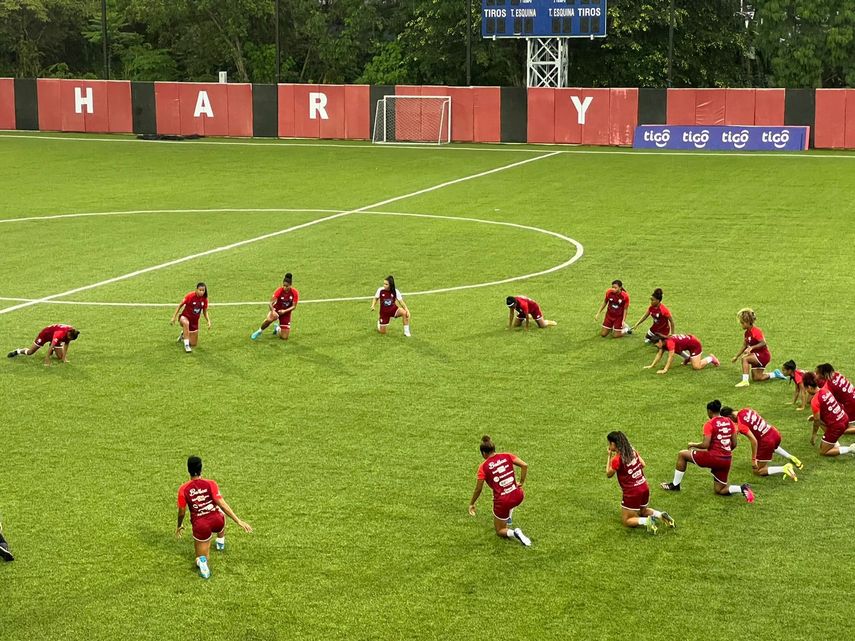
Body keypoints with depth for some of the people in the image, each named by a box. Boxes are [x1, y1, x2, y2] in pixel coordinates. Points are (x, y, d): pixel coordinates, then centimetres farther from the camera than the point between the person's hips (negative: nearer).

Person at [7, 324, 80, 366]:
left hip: (55, 337, 5)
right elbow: (52, 346, -45)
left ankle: (52, 351, 29)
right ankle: (18, 351, 36)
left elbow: (66, 343, -8)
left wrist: (64, 357, -12)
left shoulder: (71, 332, -25)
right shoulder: (60, 333, -46)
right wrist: (47, 360, -48)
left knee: (60, 357, -6)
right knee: (30, 352, 2)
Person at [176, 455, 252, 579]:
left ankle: (202, 561, -19)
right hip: (216, 521, 1)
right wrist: (239, 521, -11)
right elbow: (222, 504, -13)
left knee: (200, 558, 17)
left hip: (200, 525, -1)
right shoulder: (210, 484, -9)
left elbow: (181, 512, 3)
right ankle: (221, 542, 51)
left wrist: (180, 526, 23)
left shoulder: (183, 489, -6)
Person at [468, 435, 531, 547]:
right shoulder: (506, 456, 0)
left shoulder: (483, 467, -8)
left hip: (502, 502, -4)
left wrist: (471, 504, 11)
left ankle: (514, 533, -12)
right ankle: (508, 519, 38)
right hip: (518, 497, 4)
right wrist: (521, 482, 8)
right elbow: (524, 465, -5)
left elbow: (478, 489, -3)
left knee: (500, 531, 19)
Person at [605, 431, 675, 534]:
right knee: (642, 511, 32)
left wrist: (609, 456, 0)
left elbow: (608, 474, -3)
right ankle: (661, 515, 6)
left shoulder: (617, 459, -19)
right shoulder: (632, 451, 1)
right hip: (644, 488, 7)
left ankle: (647, 521, -15)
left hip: (632, 493, -7)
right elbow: (643, 465, 13)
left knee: (626, 520, 10)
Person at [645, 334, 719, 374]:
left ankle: (711, 358, 8)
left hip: (695, 345, -9)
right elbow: (659, 354, 3)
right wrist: (652, 366, -2)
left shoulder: (669, 342, -30)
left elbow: (671, 357, -34)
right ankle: (688, 358, 22)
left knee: (697, 367, -13)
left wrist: (665, 370, -36)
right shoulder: (663, 342, -3)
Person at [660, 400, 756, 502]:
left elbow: (705, 445, -15)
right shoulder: (730, 422, 8)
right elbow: (734, 444, 11)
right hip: (727, 461, 6)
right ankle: (742, 488, -5)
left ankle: (675, 485, 15)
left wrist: (693, 445, 3)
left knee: (682, 454, 11)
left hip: (713, 458, -6)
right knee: (719, 490, 20)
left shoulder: (709, 424, -10)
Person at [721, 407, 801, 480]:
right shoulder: (746, 410, 0)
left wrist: (753, 459, -17)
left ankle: (783, 469, -8)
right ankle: (790, 457, 27)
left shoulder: (740, 425, -21)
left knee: (758, 471, 9)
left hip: (766, 441, -8)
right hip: (775, 433, 8)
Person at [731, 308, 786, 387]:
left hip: (763, 355, -10)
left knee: (745, 359, -28)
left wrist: (752, 347, -36)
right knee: (756, 378, 10)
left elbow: (763, 343, -29)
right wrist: (736, 356, 13)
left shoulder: (756, 331, -21)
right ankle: (776, 374, 28)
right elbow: (744, 346, 14)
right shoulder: (747, 333, 6)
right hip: (757, 356, 10)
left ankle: (745, 381, -30)